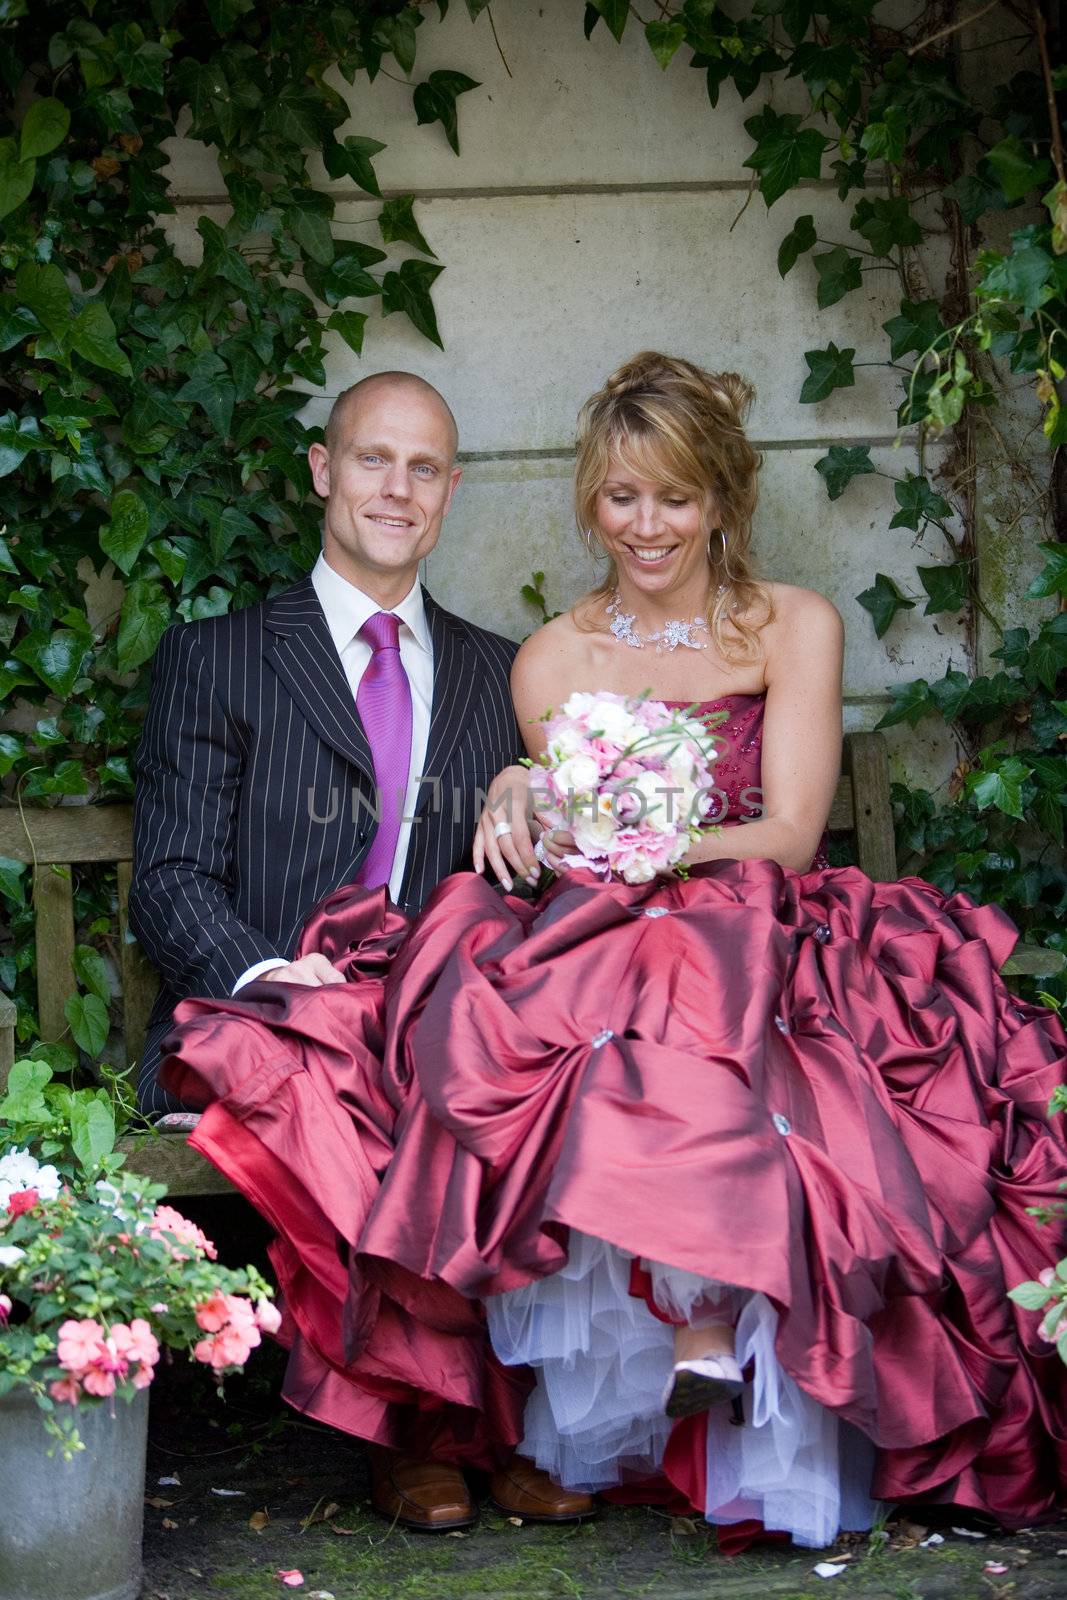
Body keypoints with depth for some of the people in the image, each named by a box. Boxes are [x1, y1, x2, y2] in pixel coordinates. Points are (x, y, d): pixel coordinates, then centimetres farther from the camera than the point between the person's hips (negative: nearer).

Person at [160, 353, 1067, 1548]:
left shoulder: (795, 629, 10)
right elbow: (569, 852, 11)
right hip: (599, 948, 1)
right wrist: (526, 806, -13)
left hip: (759, 945, -1)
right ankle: (702, 1320, -39)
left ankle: (709, 1320, -41)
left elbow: (790, 834, -1)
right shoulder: (552, 659, 15)